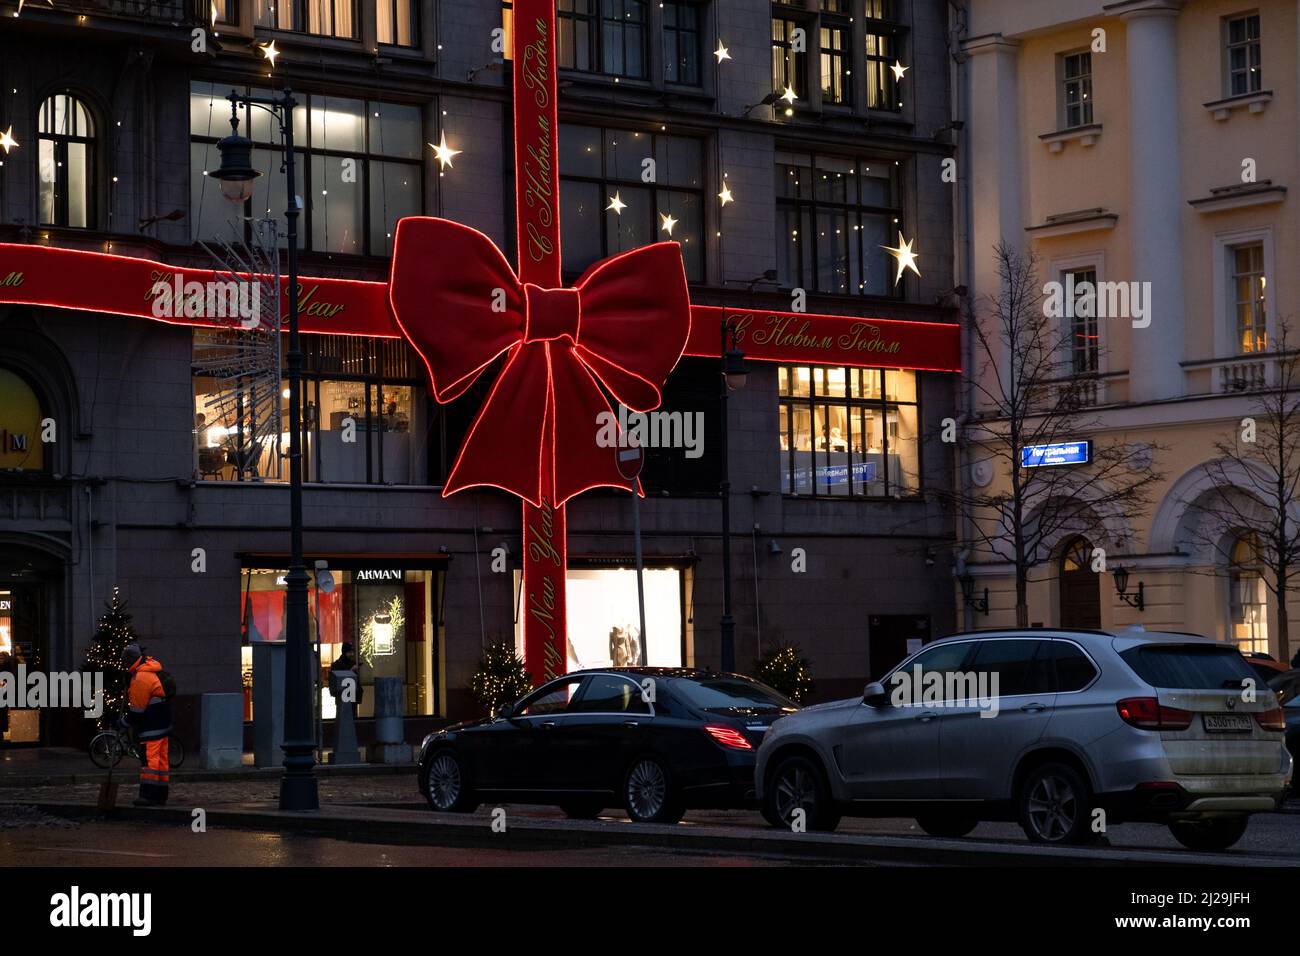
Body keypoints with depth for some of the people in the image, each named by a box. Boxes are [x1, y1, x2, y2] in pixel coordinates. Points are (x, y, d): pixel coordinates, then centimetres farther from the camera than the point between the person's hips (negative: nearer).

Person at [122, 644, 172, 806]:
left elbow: (137, 707, -16)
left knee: (149, 758, -11)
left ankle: (148, 795, -15)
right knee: (161, 759, 12)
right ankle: (160, 795, 16)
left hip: (151, 726, -10)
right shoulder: (154, 667, 12)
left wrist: (126, 722, -1)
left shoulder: (140, 678, -18)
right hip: (163, 724, 10)